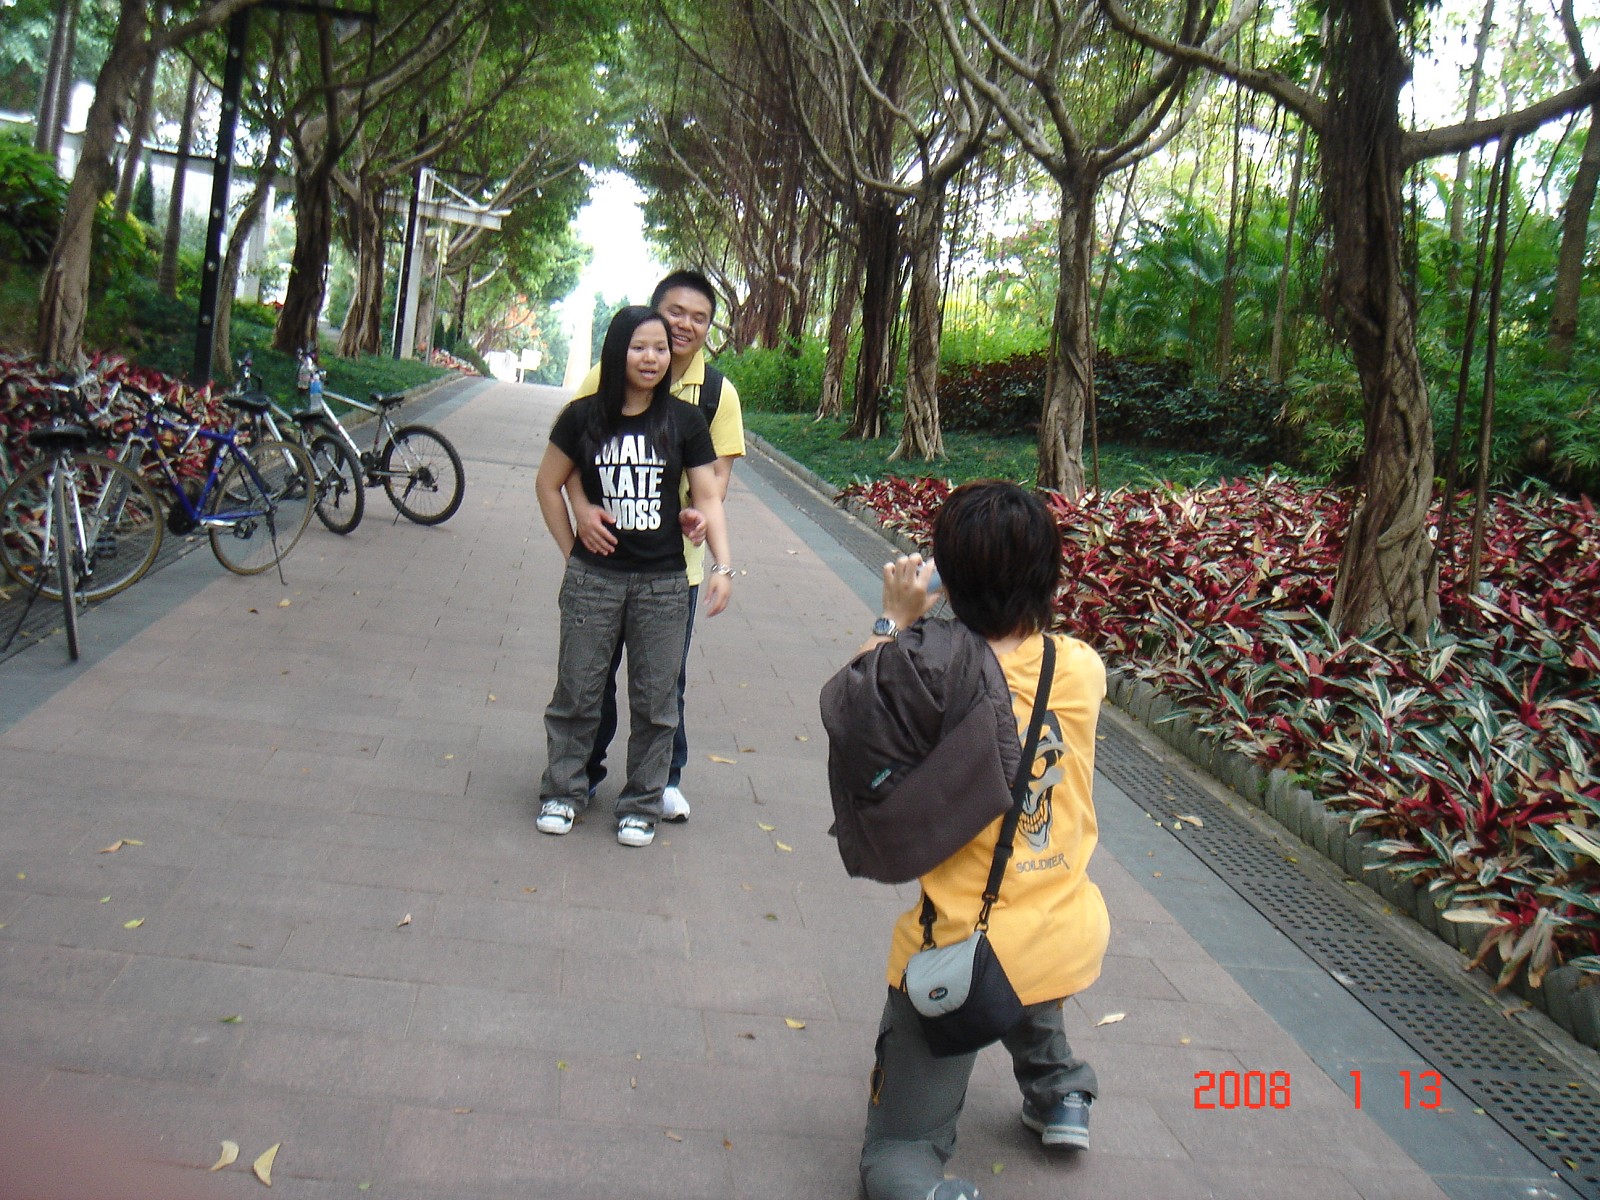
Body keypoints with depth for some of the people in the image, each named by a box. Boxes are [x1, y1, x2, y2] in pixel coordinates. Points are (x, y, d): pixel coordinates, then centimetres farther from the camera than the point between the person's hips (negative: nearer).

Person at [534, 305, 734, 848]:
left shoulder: (684, 421, -1)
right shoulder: (584, 416, 0)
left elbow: (707, 497, 0)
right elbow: (549, 484, 10)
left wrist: (722, 566, -10)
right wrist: (572, 549, 5)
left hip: (663, 582, 0)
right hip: (593, 578, 0)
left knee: (655, 700, 7)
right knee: (577, 690, 8)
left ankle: (642, 804, 22)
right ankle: (563, 791, 26)